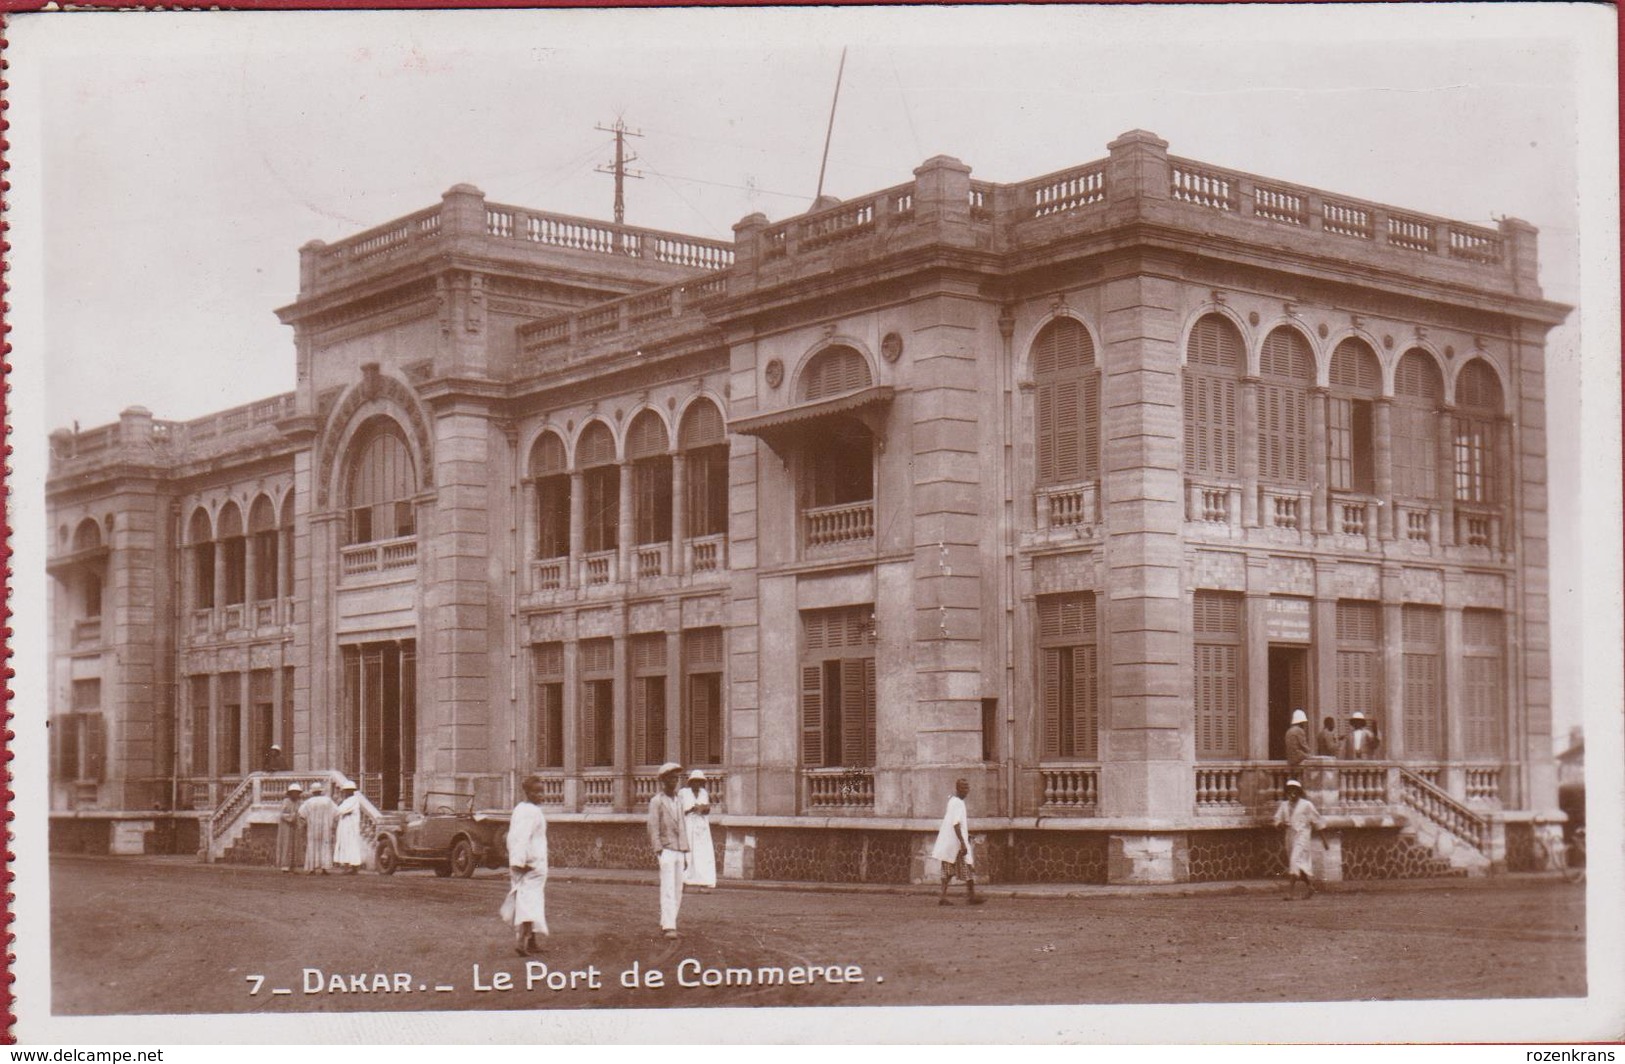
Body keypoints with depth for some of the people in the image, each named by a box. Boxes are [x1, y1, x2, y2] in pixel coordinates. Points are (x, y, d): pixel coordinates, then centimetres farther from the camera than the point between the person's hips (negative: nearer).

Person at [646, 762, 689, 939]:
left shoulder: (678, 803, 18)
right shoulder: (656, 802, -4)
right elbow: (653, 829, -9)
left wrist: (685, 856, 17)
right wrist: (659, 853, -16)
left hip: (679, 852, 7)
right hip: (666, 851, -7)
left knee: (677, 891, 5)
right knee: (668, 890, -14)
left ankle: (666, 925, 11)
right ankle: (669, 927, -20)